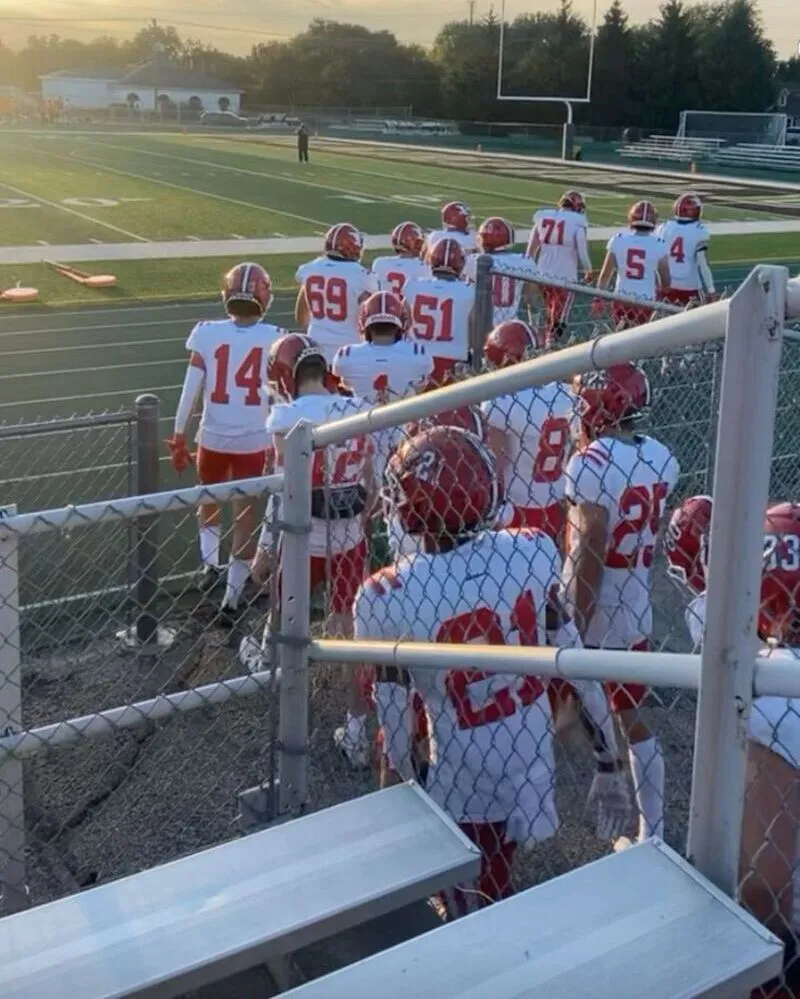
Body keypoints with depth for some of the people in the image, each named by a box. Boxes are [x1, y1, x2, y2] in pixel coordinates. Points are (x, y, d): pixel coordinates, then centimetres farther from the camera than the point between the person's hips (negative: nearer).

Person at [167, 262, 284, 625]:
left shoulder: (207, 334, -6)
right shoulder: (274, 338, -5)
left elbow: (190, 391, -6)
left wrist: (178, 436, 2)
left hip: (213, 437, 0)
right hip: (254, 441, 0)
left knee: (208, 502, 28)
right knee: (244, 514, 9)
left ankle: (209, 562, 14)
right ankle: (231, 600, 10)